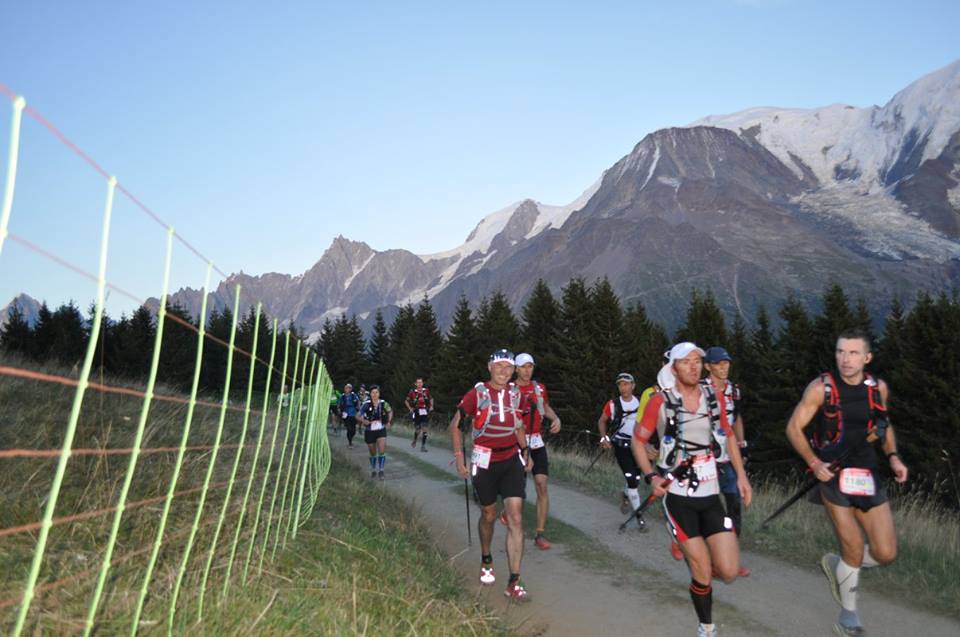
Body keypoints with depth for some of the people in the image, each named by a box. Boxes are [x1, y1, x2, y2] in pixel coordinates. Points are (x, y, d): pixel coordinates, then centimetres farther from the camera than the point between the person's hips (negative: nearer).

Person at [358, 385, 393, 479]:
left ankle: (381, 470, -6)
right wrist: (364, 421, -21)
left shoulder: (383, 404, -5)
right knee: (373, 453, 13)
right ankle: (373, 470, 32)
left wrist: (389, 421, 3)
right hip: (369, 431, 0)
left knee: (382, 451, -16)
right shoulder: (366, 404, -10)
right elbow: (359, 416, -4)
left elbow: (390, 412, 14)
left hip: (381, 430, 0)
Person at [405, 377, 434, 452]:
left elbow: (431, 398, 19)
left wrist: (431, 406, 7)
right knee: (417, 429, 6)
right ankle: (414, 441, 38)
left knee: (424, 428, -9)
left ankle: (423, 446, -4)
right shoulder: (412, 392, -6)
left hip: (425, 412, 1)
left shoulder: (426, 390, 0)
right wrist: (410, 408, 1)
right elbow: (406, 401, 9)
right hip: (417, 412, -1)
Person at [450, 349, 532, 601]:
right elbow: (455, 424, -2)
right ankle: (486, 561, 41)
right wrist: (459, 456, -7)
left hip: (512, 460, 2)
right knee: (489, 515, 13)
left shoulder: (516, 394, 3)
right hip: (485, 461, -2)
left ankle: (514, 582, -2)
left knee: (516, 518, -7)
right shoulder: (477, 393, -9)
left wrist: (526, 452, 9)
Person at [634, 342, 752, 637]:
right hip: (677, 496, -3)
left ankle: (695, 560, 30)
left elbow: (728, 435, 16)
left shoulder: (714, 397, 2)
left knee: (729, 572, -4)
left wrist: (741, 475, 10)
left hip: (711, 495, 4)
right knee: (703, 573, -3)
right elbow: (638, 440, 0)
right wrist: (651, 476, -11)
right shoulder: (661, 401, -9)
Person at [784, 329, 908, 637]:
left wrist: (893, 457, 3)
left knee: (886, 553, 2)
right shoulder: (821, 387, -12)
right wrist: (814, 463, -18)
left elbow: (884, 424, 18)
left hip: (868, 476, 4)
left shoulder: (878, 387, 1)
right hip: (833, 475, -4)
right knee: (854, 552, -1)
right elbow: (794, 427, -6)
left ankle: (836, 564, 32)